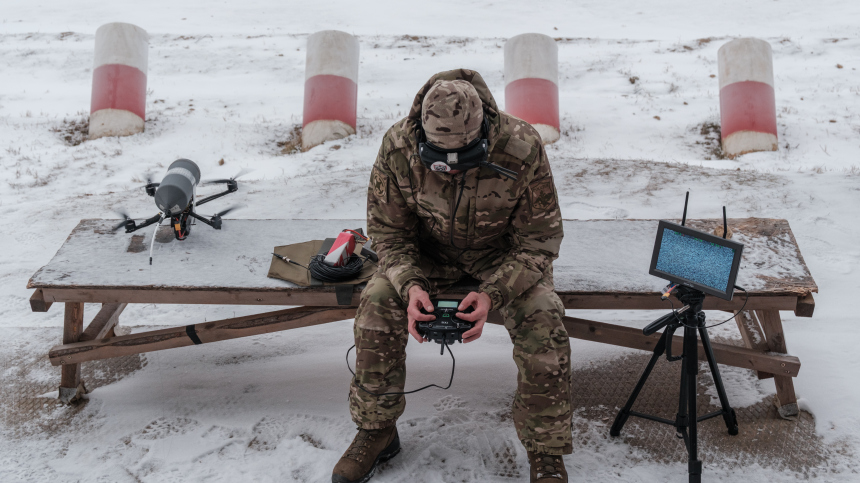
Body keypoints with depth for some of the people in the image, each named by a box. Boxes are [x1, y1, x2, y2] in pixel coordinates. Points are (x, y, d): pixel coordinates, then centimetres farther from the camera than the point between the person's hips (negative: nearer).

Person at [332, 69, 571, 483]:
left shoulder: (522, 148, -29)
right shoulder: (398, 147, -23)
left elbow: (539, 239, -19)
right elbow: (388, 230, -10)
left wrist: (493, 293, -34)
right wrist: (410, 284, -30)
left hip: (505, 252, -1)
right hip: (430, 251, 2)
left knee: (542, 319, -27)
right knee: (377, 302, -24)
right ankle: (375, 430, -3)